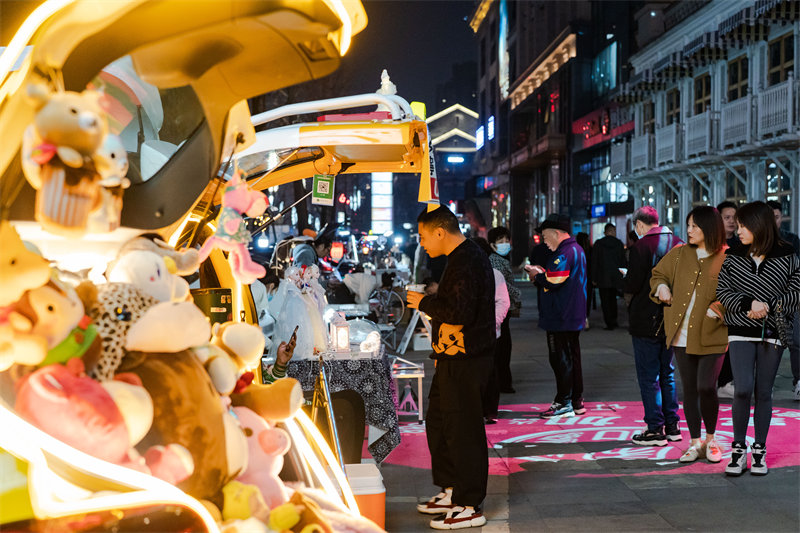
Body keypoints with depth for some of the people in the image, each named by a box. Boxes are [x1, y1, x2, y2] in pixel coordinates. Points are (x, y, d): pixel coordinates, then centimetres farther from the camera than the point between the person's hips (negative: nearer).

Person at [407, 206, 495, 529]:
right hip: (456, 359, 11)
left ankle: (469, 507, 5)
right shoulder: (464, 257, 15)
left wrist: (425, 303, -14)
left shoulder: (466, 261, -18)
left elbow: (459, 311, -27)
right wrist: (430, 304, 14)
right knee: (438, 422, 18)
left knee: (462, 430, -4)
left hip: (464, 363, -11)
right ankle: (451, 491, 30)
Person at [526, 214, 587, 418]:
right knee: (572, 358, 15)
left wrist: (536, 276, -7)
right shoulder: (576, 249, 16)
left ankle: (564, 403, 0)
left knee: (561, 359, -4)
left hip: (560, 317, -10)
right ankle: (576, 402, 21)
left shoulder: (565, 253, -17)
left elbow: (553, 281, -25)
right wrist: (542, 271, 12)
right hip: (574, 316, 10)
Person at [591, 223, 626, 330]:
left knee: (605, 301, 0)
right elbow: (623, 261, 4)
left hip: (603, 277, -3)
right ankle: (613, 321, 20)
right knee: (613, 299, 17)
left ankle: (610, 323, -3)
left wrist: (594, 278, 2)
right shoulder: (619, 244, 0)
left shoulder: (598, 243, -5)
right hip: (615, 277, 3)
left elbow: (594, 262, -3)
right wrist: (623, 276, 12)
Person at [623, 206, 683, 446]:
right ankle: (672, 426, 20)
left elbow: (632, 285, -15)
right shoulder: (679, 244, 5)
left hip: (646, 320, -7)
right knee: (667, 372, 16)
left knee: (648, 375, 0)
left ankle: (655, 429, 1)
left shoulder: (642, 246, -14)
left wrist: (628, 298, 5)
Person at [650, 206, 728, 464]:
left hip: (711, 336, -4)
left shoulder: (727, 259, -5)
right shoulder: (679, 254, 7)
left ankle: (711, 440, 13)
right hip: (682, 335, 4)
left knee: (706, 387, -11)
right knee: (689, 389, 8)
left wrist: (717, 310, -20)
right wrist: (662, 287, 2)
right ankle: (695, 443, 20)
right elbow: (658, 273, 22)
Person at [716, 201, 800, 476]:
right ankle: (738, 449, 3)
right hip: (741, 332, 0)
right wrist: (748, 303, -16)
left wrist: (769, 305, -15)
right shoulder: (732, 257, 2)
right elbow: (722, 291, -1)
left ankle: (759, 451, 18)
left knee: (764, 393, 7)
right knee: (743, 389, -13)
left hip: (772, 333, 0)